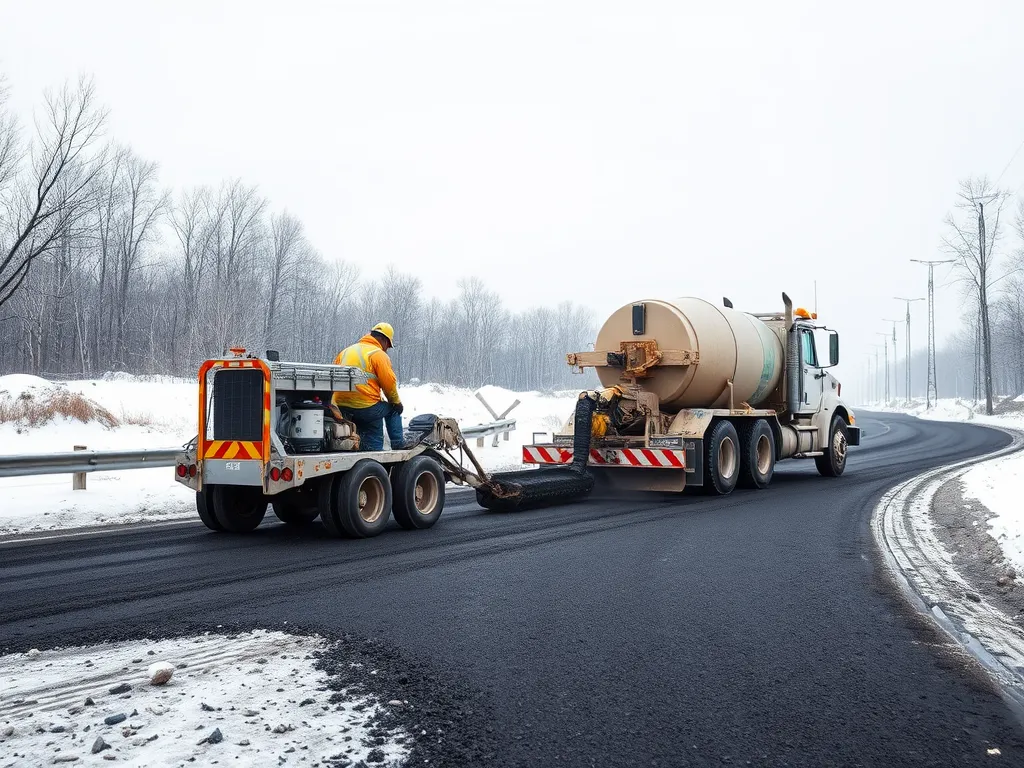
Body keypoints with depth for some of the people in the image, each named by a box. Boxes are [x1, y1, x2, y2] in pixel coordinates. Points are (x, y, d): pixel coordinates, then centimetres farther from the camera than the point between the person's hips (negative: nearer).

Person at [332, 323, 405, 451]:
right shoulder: (379, 354, -4)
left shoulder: (345, 351, 17)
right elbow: (389, 383, -7)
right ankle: (398, 444, 16)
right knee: (393, 409, 21)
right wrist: (396, 402, 10)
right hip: (367, 408, -6)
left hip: (341, 409, 6)